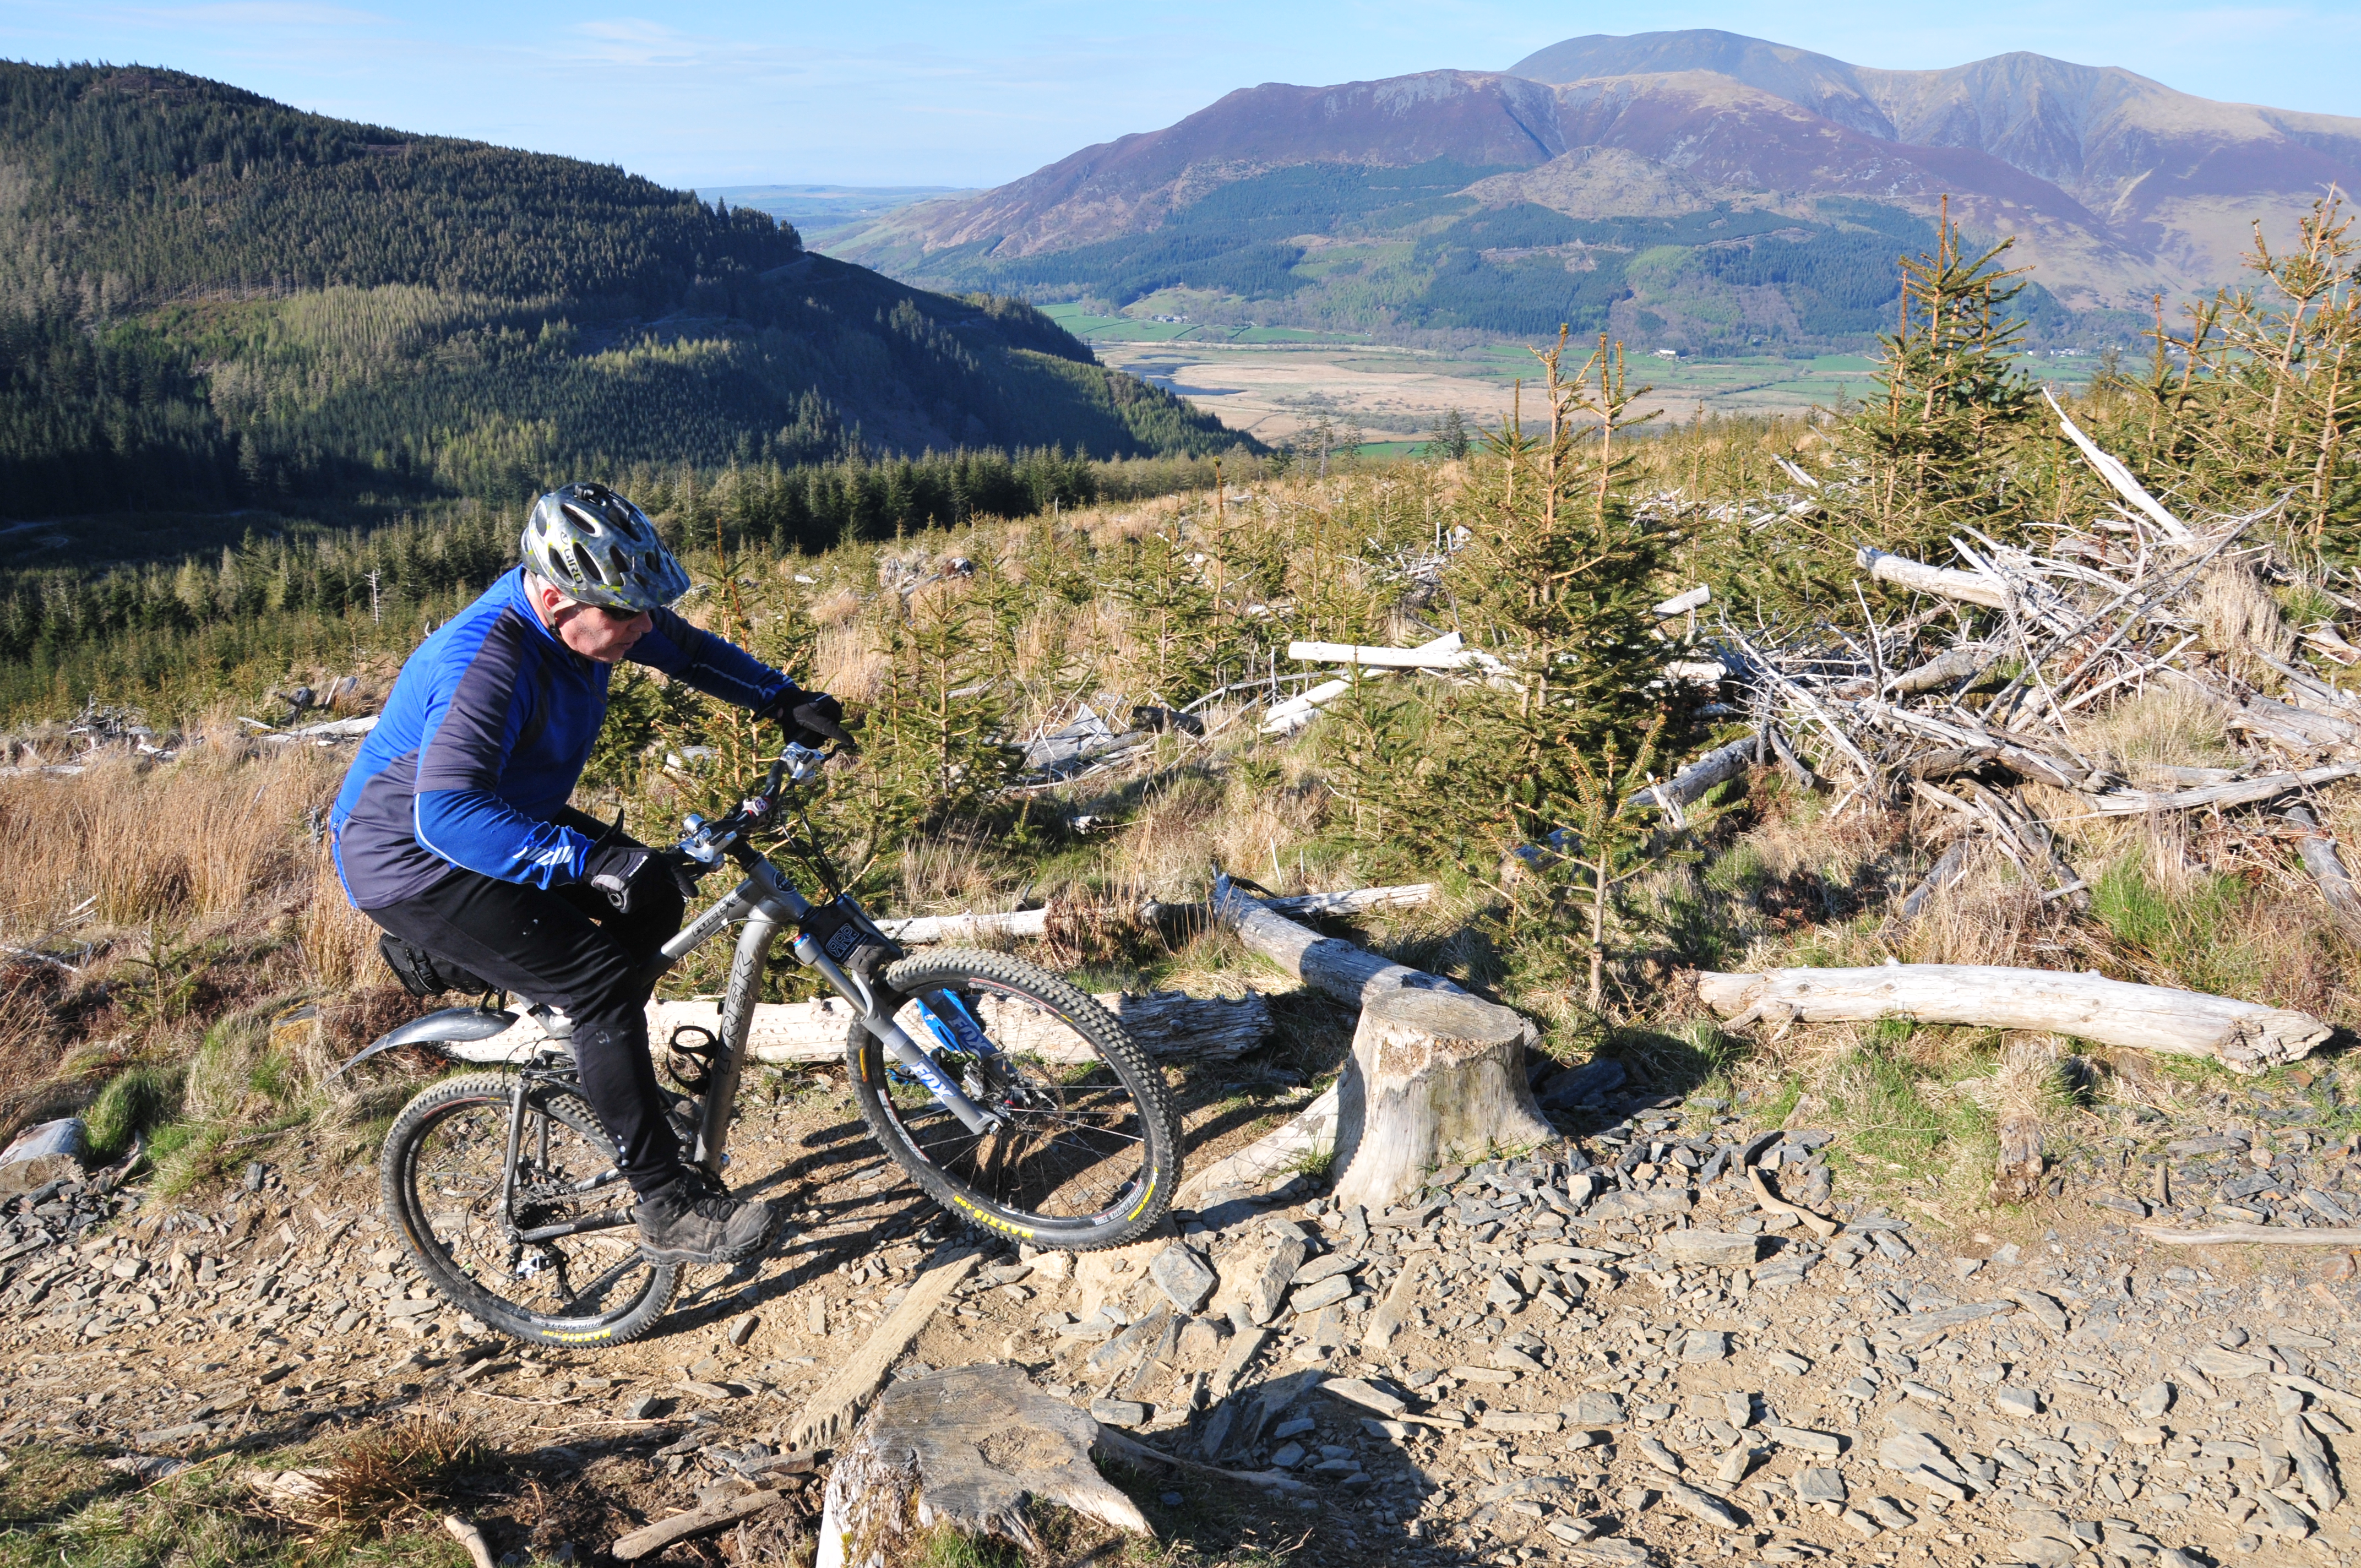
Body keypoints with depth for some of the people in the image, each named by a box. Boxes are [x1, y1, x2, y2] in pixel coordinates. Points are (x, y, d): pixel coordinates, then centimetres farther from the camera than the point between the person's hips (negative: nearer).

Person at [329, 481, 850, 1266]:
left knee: (655, 897, 2)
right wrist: (592, 860, -47)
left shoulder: (583, 609, -8)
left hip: (504, 818, 9)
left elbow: (688, 649, 9)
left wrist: (785, 700, -2)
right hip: (411, 858, -9)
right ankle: (669, 1209, -12)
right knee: (603, 981, -19)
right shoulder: (487, 662, -33)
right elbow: (447, 812, -42)